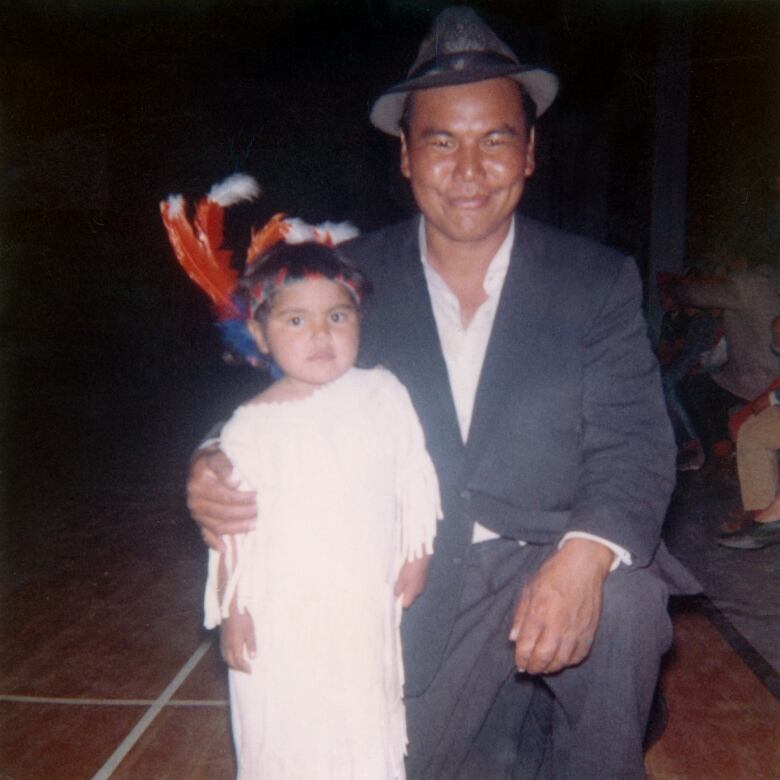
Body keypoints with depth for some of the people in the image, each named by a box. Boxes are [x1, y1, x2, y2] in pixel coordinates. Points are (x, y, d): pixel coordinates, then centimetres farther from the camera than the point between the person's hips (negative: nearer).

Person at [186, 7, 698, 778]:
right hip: (405, 579, 1)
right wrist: (215, 470, -20)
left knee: (623, 603, -29)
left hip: (543, 563, 0)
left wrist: (584, 555, -29)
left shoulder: (598, 282, -2)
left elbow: (634, 445, -8)